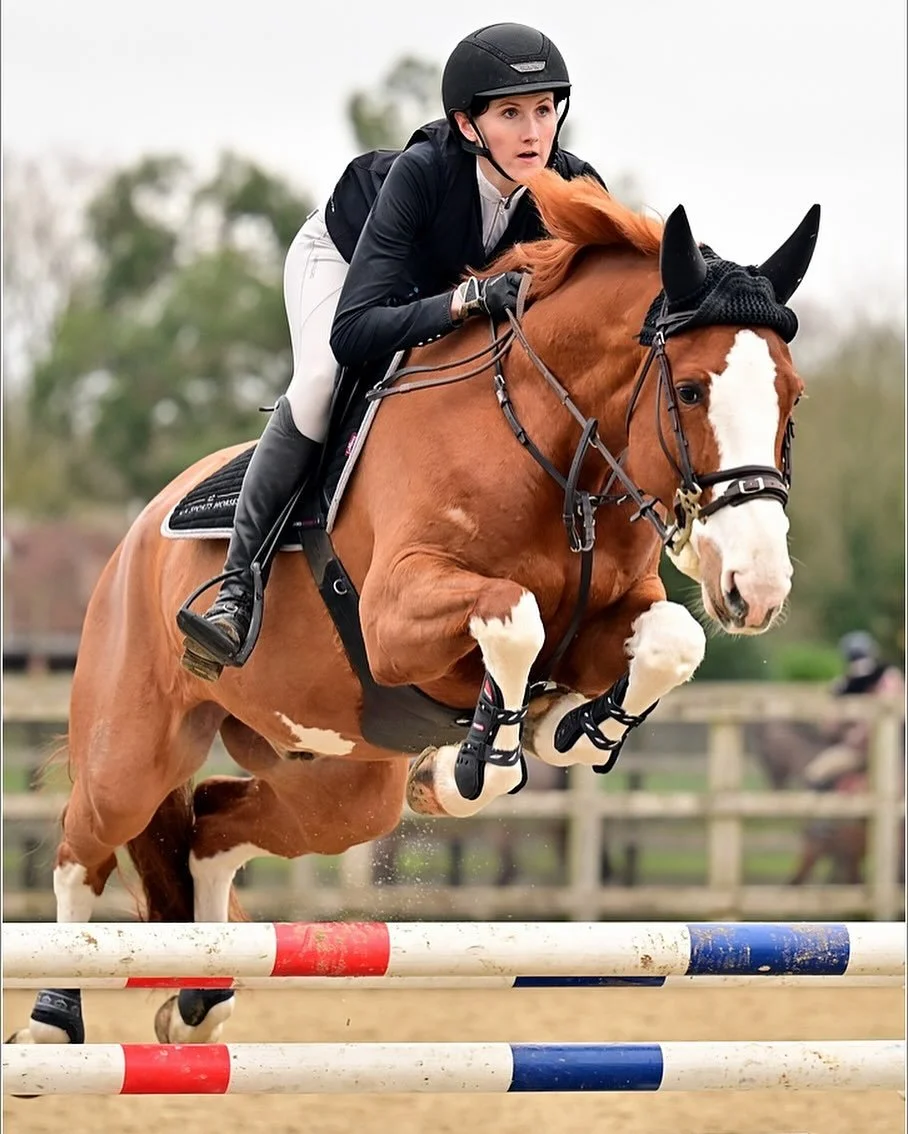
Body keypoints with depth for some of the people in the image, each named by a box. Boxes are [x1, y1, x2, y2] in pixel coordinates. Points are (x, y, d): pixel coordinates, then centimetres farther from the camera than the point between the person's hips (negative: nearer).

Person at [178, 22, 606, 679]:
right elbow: (351, 332, -48)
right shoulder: (420, 173, -43)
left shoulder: (579, 192, -33)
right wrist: (467, 298, -59)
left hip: (461, 280, 5)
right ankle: (239, 588, -27)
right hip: (344, 255, -5)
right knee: (319, 389, -28)